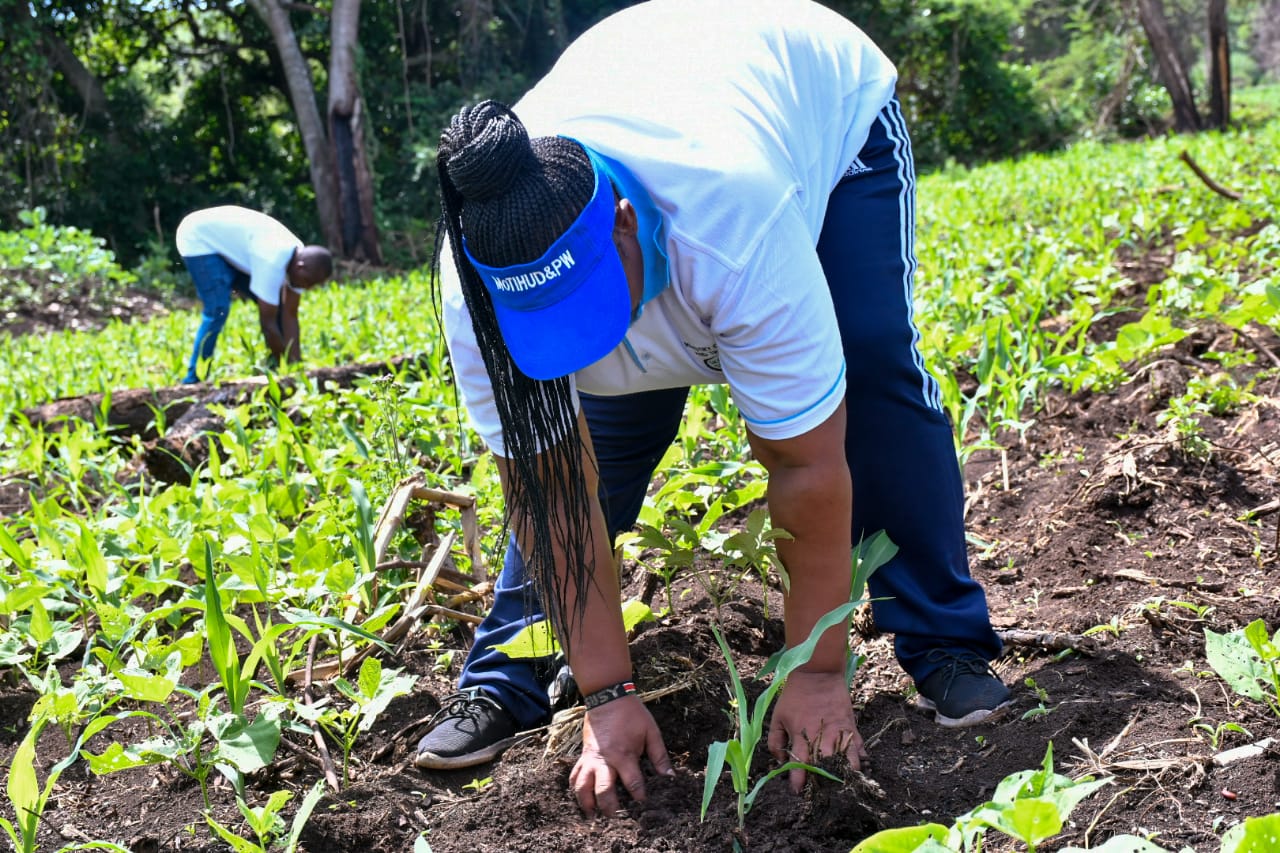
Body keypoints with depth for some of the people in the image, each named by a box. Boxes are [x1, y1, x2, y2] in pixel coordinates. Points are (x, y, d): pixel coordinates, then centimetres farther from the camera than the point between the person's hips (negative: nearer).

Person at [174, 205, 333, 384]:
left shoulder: (300, 258, -12)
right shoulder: (273, 261, -38)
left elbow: (290, 316, -9)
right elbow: (268, 323, -32)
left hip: (229, 243, 9)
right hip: (199, 239, -9)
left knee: (275, 304, 2)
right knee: (218, 311, -25)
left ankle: (274, 369, 12)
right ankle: (194, 380, -18)